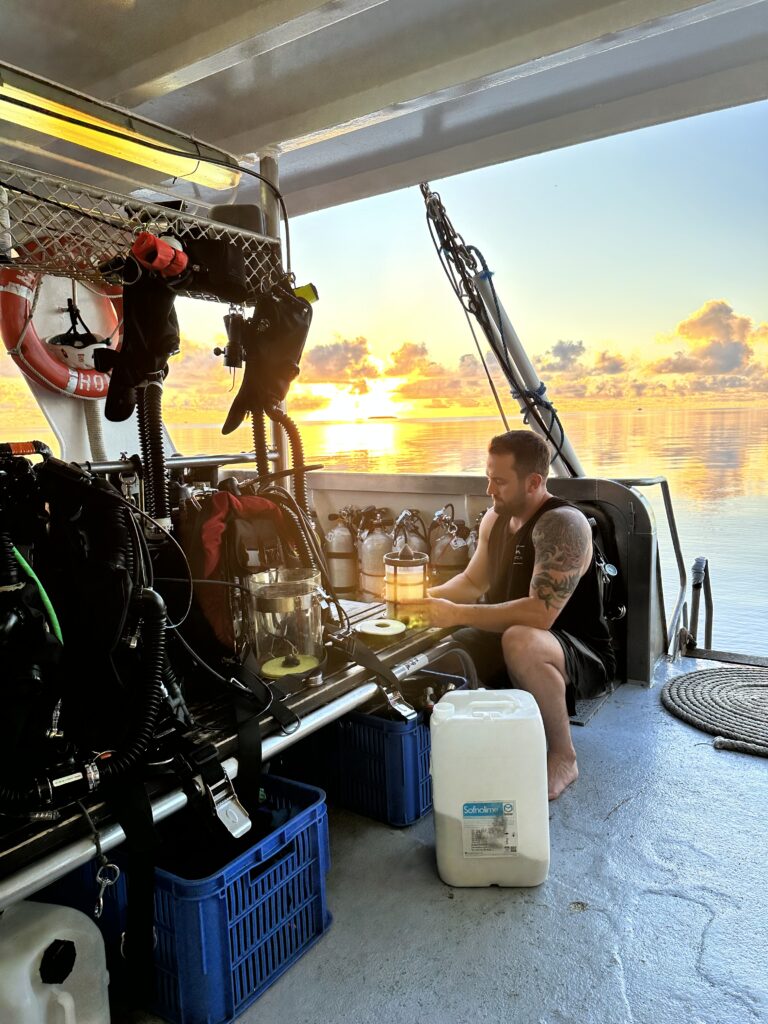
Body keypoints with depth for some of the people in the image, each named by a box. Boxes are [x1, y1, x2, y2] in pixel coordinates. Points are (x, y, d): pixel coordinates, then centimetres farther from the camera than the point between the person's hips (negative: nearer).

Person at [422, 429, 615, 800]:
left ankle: (562, 758, -16)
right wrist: (430, 596, -4)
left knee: (519, 641, -39)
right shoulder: (495, 518, 2)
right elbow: (473, 581, 15)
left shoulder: (562, 524, -25)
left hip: (585, 658, -8)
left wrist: (457, 614, -31)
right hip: (509, 641, 8)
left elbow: (540, 613, -35)